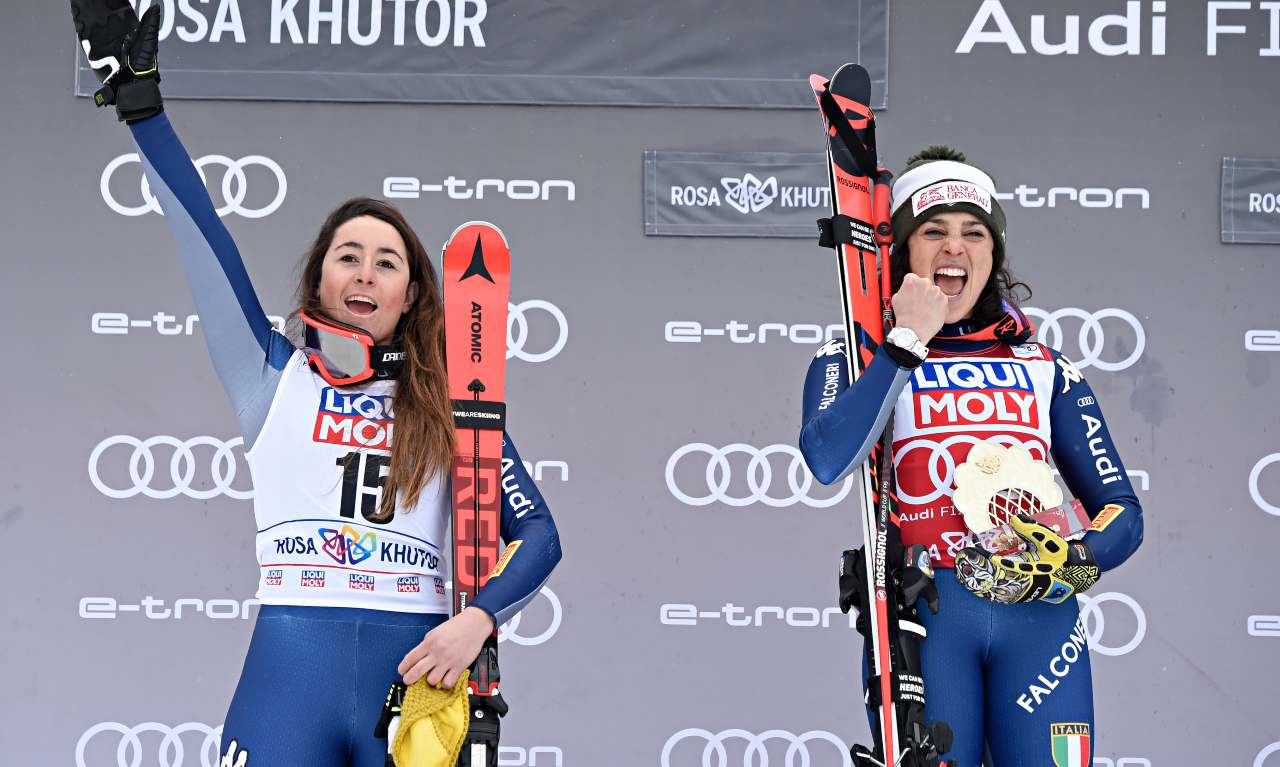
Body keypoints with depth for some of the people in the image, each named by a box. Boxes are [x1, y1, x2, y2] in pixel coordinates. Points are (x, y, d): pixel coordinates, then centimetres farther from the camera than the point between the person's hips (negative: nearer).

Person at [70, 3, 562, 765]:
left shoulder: (449, 407, 11)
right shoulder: (276, 378, 11)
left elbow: (538, 533, 6)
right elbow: (202, 234, 4)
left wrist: (477, 619, -13)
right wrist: (139, 99, -2)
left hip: (413, 678, 1)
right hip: (286, 678, -1)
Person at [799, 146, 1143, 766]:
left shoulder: (1045, 369, 15)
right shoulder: (862, 357, 8)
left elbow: (1122, 510, 15)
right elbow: (827, 462, -14)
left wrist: (1077, 565, -7)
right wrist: (909, 341, -9)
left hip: (1038, 618, 2)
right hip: (920, 614, -2)